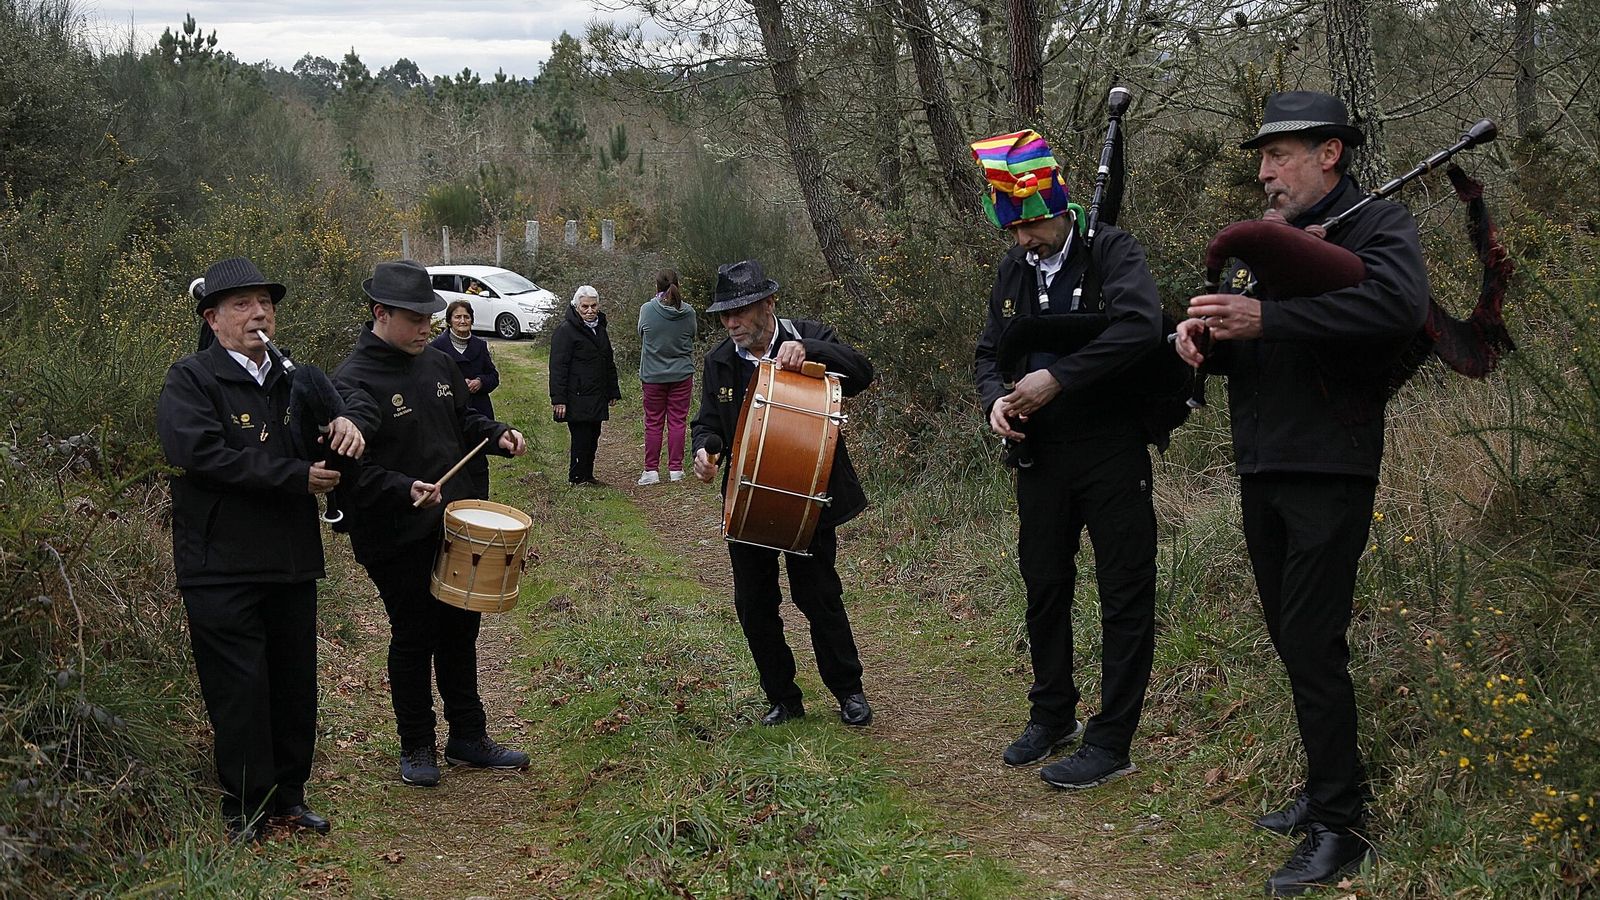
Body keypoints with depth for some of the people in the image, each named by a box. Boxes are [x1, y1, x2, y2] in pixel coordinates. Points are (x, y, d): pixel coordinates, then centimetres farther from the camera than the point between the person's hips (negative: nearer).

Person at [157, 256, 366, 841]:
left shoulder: (291, 378, 14)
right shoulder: (191, 381, -7)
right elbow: (200, 454, -20)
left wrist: (345, 422, -11)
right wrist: (297, 477, -19)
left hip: (293, 561, 6)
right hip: (222, 567, -6)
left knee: (296, 684, 11)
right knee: (240, 689, -1)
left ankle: (288, 796, 25)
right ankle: (245, 809, 12)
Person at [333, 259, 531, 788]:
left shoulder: (438, 366, 6)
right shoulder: (352, 382, -17)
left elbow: (462, 421, 21)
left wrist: (496, 434, 1)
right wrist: (405, 490, -34)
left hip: (452, 526, 7)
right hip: (396, 540, -7)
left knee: (460, 630, 16)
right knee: (413, 639, 4)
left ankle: (468, 738, 30)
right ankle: (416, 746, 21)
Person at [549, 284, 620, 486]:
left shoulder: (599, 328, 16)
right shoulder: (566, 330, -10)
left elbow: (609, 363, 26)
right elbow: (558, 367, -15)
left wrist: (613, 392, 22)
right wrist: (558, 399, -20)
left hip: (597, 398, 8)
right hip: (577, 399, -8)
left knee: (592, 437, 11)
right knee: (581, 437, -7)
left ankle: (587, 476, 20)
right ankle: (577, 478, 2)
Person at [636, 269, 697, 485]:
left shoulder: (647, 309, -9)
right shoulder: (688, 312, -5)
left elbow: (642, 339, 4)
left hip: (653, 376, -1)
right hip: (682, 374, 1)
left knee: (653, 423, 7)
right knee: (677, 422, 6)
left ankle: (651, 470, 8)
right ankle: (675, 469, 8)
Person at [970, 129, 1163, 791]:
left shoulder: (1112, 252, -12)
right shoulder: (1013, 270, 7)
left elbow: (1140, 326, -29)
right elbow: (988, 353, 13)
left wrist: (1057, 378, -28)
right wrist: (996, 399, -9)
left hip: (1112, 454, -6)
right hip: (1041, 457, 6)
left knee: (1125, 597, 0)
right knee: (1044, 588, 16)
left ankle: (1111, 743, 7)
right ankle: (1053, 718, 32)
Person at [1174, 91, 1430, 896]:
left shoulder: (1376, 225, -7)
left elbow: (1399, 306, -29)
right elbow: (1232, 343, 17)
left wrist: (1266, 318, -33)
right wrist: (1199, 335, -8)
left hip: (1329, 474, -8)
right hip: (1261, 470, 8)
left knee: (1313, 646, -9)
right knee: (1289, 638, 14)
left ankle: (1339, 829, 0)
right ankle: (1325, 788, 27)